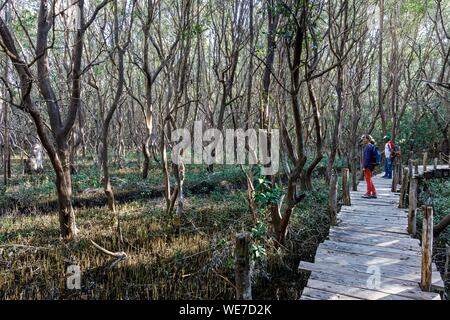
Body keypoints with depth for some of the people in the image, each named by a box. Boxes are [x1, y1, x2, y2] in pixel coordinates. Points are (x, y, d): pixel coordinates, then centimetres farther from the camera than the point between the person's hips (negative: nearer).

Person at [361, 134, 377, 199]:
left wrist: (364, 166, -18)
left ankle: (368, 193, 8)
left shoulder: (368, 147, -16)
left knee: (368, 179, -1)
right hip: (371, 165, 10)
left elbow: (367, 157, -20)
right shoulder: (371, 146, 15)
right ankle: (374, 193, 19)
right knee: (369, 180, 15)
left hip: (368, 166, -10)